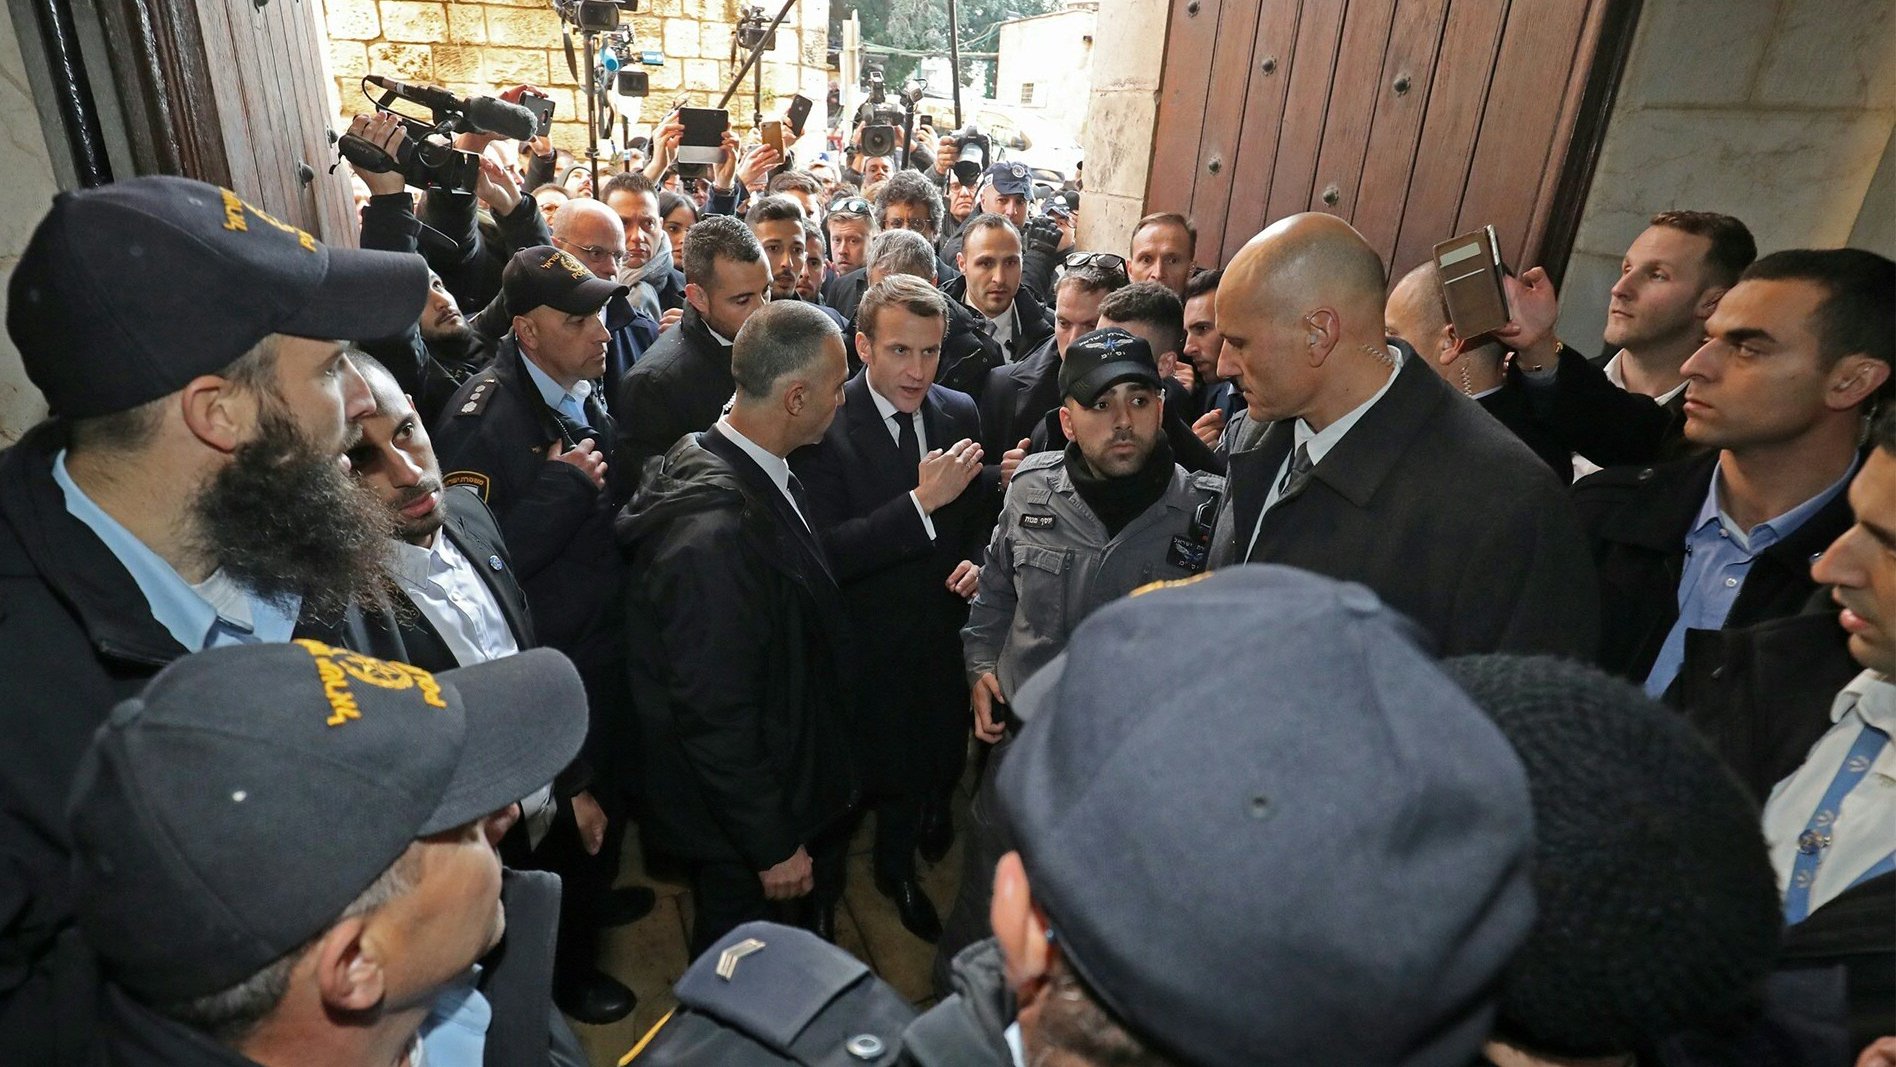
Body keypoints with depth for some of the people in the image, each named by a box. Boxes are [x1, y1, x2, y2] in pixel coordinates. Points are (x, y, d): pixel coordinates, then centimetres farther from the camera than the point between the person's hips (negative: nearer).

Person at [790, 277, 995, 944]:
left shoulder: (959, 413, -6)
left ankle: (932, 812, 62)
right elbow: (827, 551, -30)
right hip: (875, 638, -4)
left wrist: (977, 560, -11)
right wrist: (921, 502, -37)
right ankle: (897, 869, 49)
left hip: (949, 621, 4)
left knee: (947, 746, 26)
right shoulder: (825, 425, -22)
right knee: (892, 762, 17)